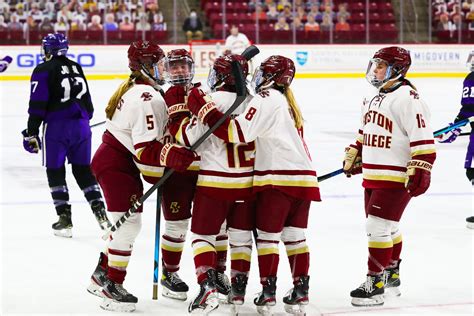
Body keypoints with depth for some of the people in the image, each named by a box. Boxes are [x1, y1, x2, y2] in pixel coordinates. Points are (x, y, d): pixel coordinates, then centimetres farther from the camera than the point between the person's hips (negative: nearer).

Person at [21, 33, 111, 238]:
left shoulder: (43, 70, -5)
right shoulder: (76, 68, 14)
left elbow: (38, 104, -11)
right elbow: (86, 98, 19)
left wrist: (31, 133, -8)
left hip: (56, 126, -5)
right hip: (80, 125, 5)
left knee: (55, 171, 5)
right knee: (83, 169, 13)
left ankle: (65, 219, 1)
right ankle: (100, 212, 4)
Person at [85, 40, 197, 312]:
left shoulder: (135, 88, 9)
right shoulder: (146, 99, -23)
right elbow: (145, 151, -28)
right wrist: (175, 157, -37)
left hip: (119, 162, 10)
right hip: (116, 165, -10)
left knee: (126, 223, 17)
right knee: (129, 222, -8)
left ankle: (102, 277, 27)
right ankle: (112, 288, -3)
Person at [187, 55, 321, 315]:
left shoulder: (266, 99, -10)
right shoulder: (288, 103, 19)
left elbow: (237, 132, -19)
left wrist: (203, 108, -18)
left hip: (277, 178, -8)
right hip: (303, 176, 8)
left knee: (267, 235, 0)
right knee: (295, 235, 11)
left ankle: (268, 291, 0)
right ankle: (301, 289, 10)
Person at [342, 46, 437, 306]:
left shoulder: (406, 98, -16)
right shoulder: (374, 96, 13)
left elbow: (423, 138, -20)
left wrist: (420, 170, -24)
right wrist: (353, 156, 26)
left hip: (396, 178, -9)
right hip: (373, 176, 9)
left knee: (378, 226, -10)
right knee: (387, 228, 18)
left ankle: (375, 284, -5)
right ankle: (391, 276, 32)